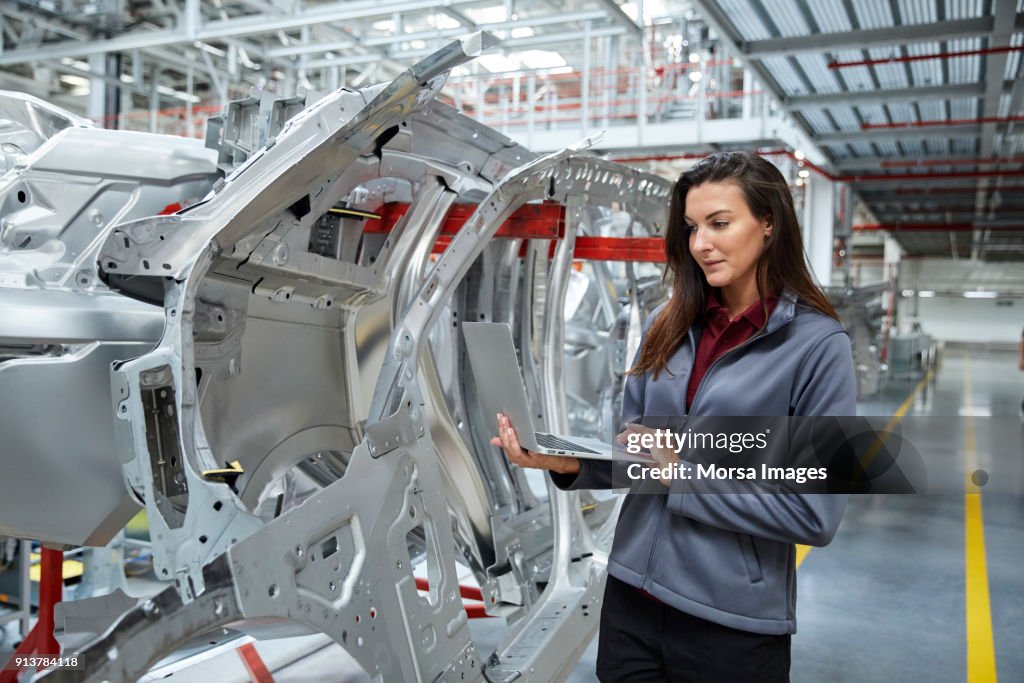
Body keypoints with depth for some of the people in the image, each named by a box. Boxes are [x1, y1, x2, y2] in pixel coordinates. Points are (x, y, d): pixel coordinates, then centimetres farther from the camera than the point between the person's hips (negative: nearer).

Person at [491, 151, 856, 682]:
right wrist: (570, 461, -12)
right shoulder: (668, 324, 3)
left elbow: (815, 514, -15)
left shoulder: (818, 343, -11)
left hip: (732, 625, -4)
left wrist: (687, 475, -17)